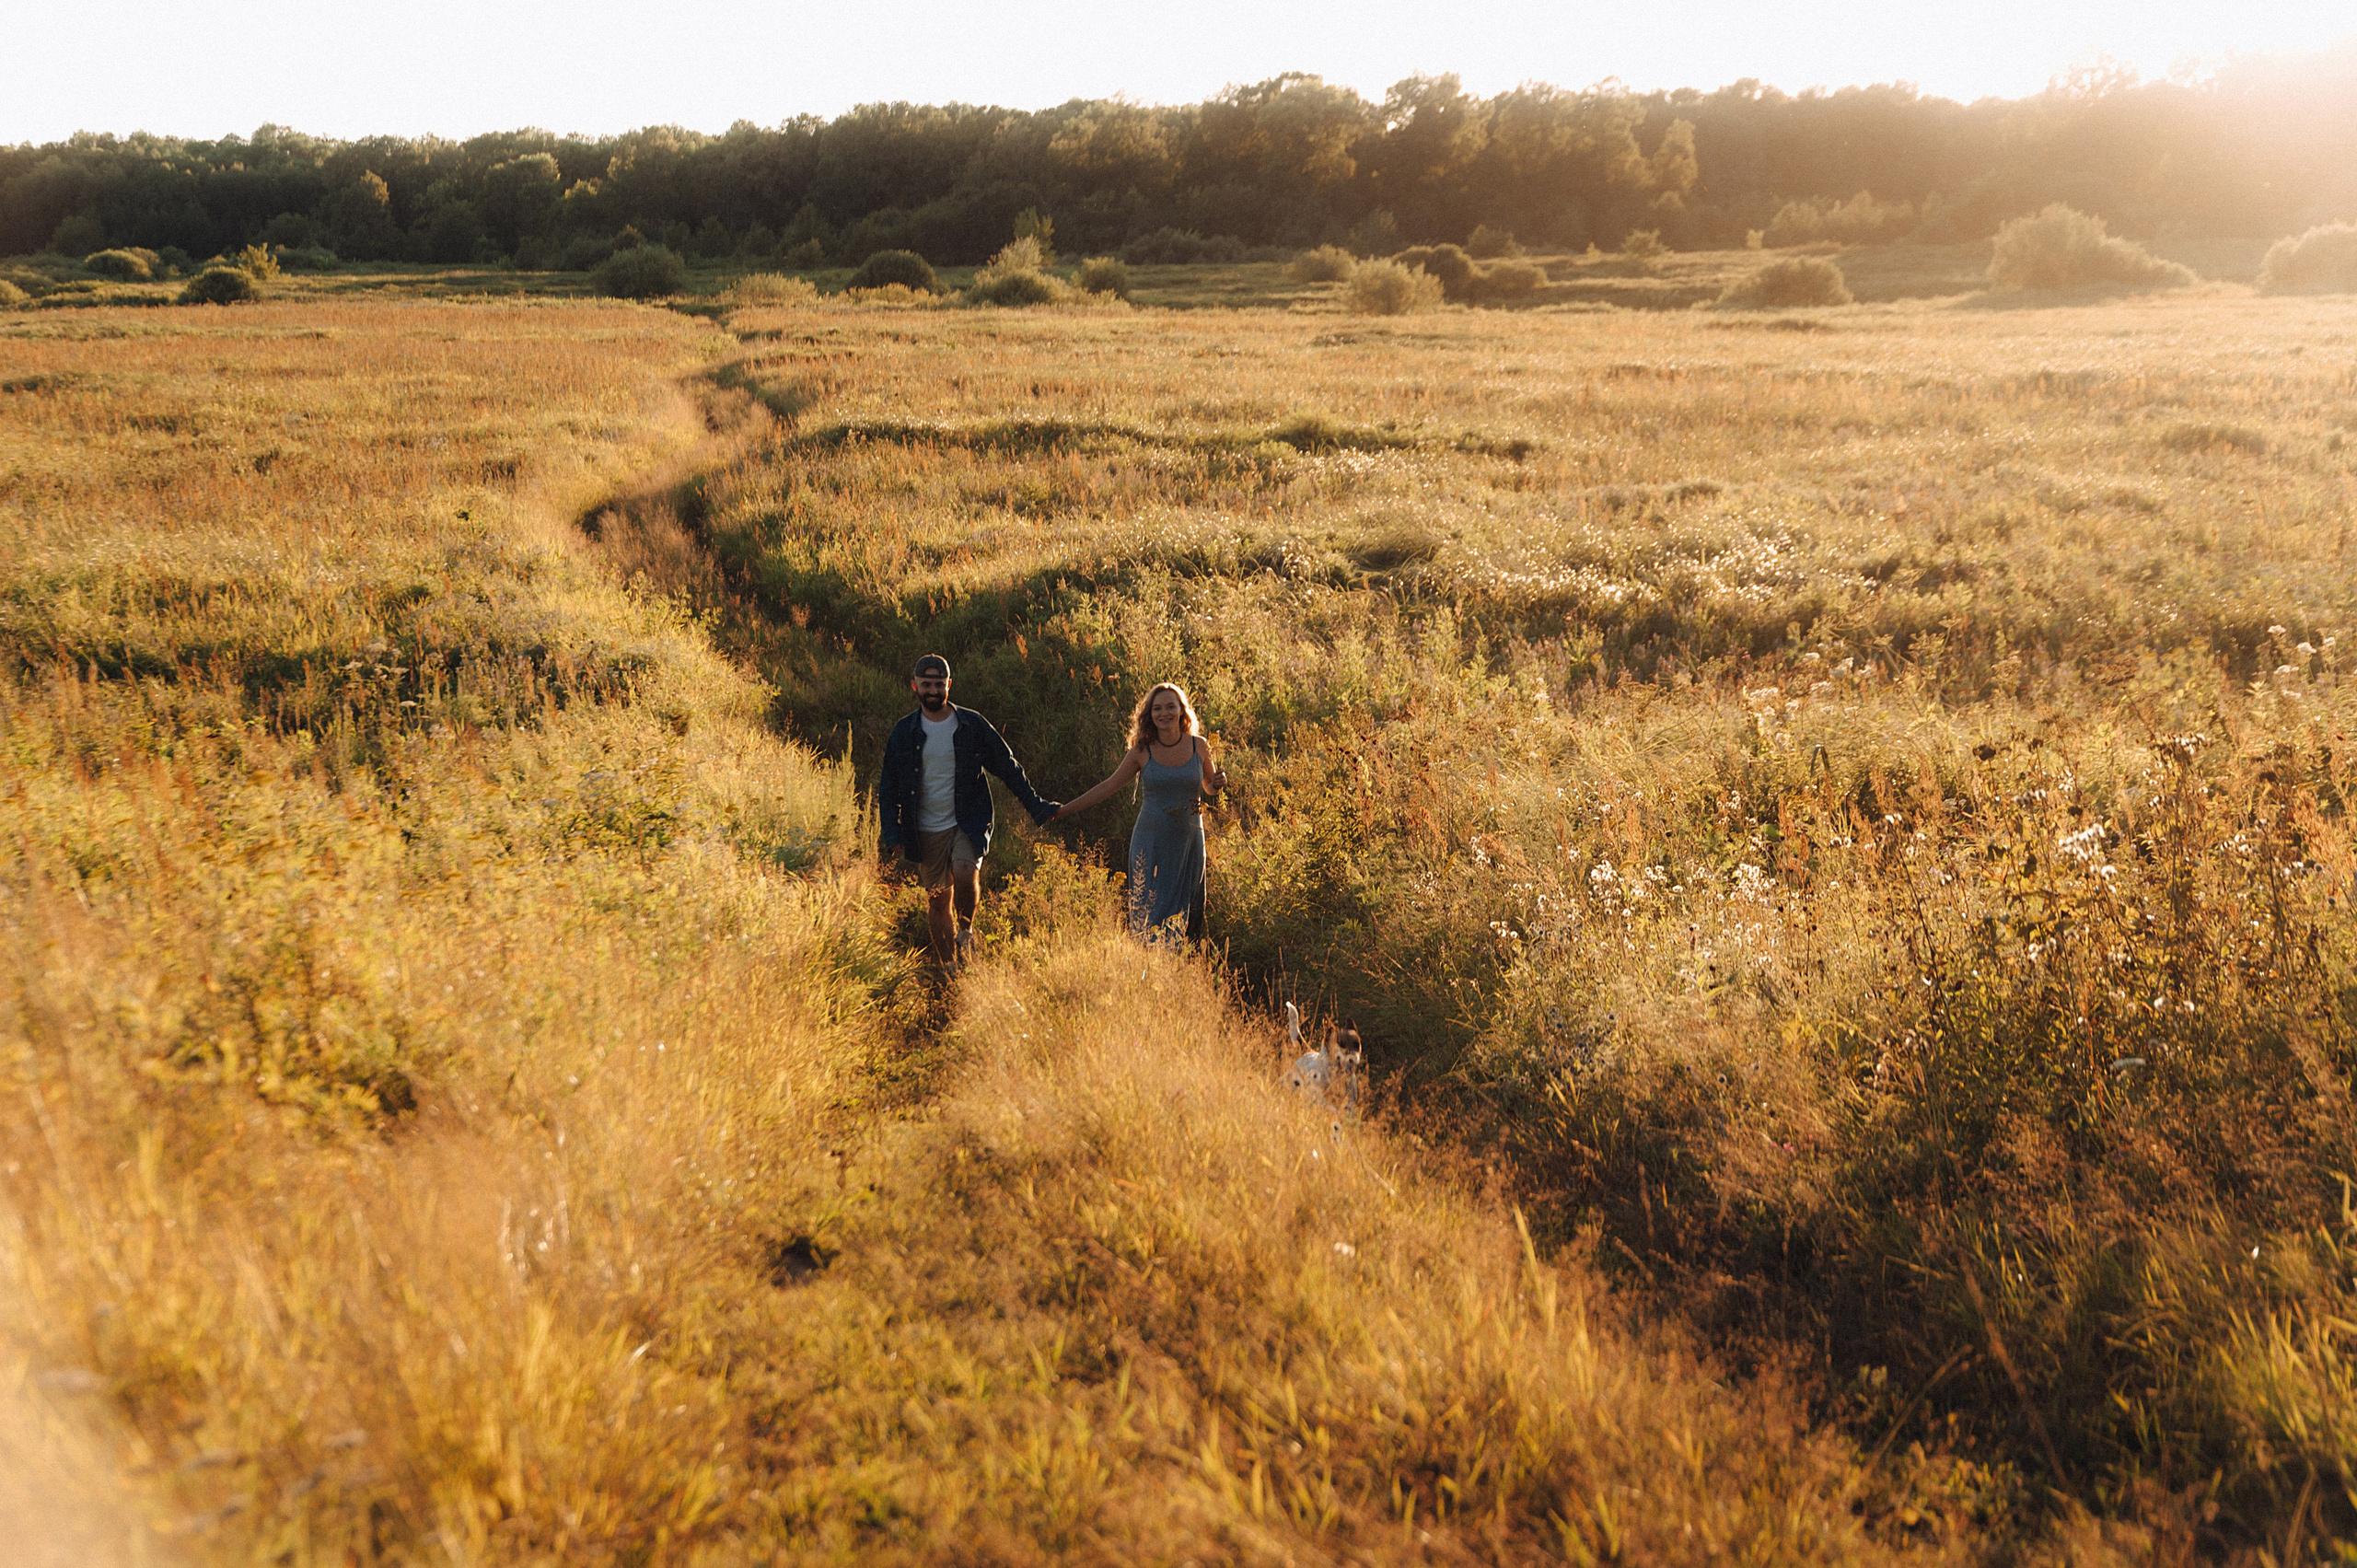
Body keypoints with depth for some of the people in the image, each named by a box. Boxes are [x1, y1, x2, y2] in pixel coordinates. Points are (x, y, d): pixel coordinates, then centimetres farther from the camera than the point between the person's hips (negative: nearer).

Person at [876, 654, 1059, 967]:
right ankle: (949, 968, 18)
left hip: (968, 823, -2)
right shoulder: (903, 733, 2)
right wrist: (892, 835, -2)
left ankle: (966, 930, 0)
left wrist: (1036, 806, 0)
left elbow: (1008, 767, 6)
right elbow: (888, 788, 7)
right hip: (927, 830, 2)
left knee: (965, 872, -27)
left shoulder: (972, 725, 0)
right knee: (939, 900, 5)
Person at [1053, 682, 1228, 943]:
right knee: (1148, 913, -3)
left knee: (1185, 916, 5)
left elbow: (1209, 787, 16)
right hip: (1151, 842, -1)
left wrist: (1219, 783, -8)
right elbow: (1108, 787, 5)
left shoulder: (1199, 746, 0)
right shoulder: (1142, 751, -4)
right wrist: (1064, 811, 5)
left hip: (1188, 841, 1)